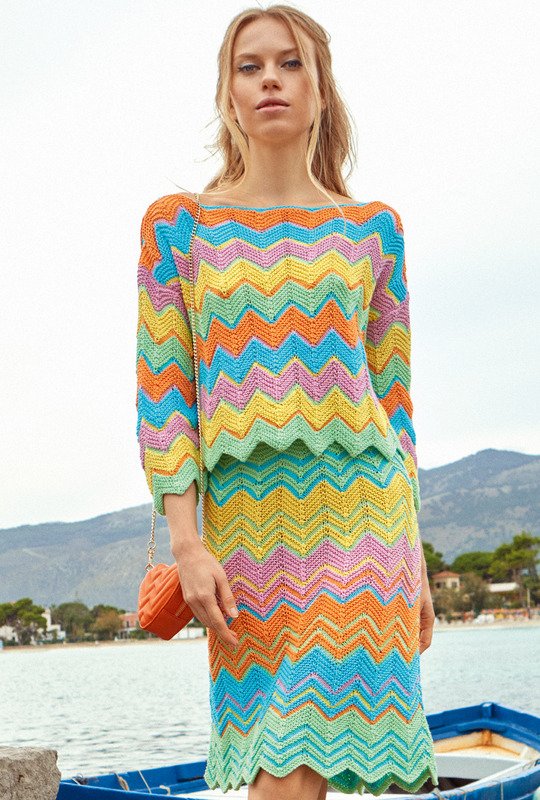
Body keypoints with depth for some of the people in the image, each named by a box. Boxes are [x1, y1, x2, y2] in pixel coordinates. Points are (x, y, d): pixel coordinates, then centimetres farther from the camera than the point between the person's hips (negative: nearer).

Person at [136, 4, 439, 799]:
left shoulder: (374, 227, 10)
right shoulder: (178, 223, 6)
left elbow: (393, 397, 11)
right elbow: (161, 391, 1)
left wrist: (414, 557, 9)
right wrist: (187, 543, -8)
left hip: (362, 517, 1)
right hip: (247, 519, -1)